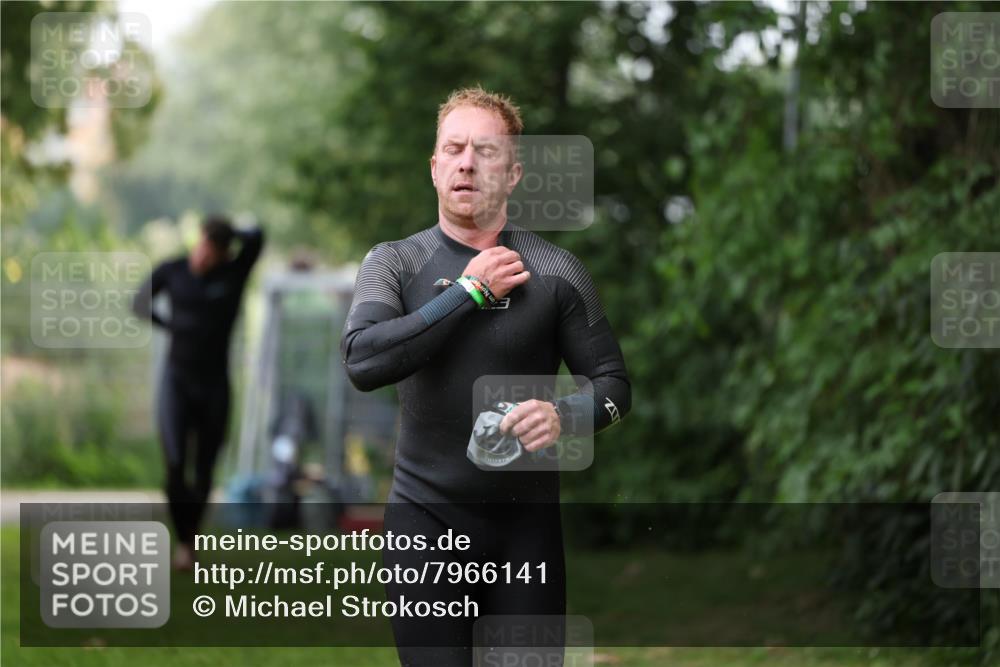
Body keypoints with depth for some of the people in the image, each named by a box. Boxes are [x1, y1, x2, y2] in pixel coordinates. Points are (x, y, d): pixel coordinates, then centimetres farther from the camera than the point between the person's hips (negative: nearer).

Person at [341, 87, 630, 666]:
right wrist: (470, 290, -14)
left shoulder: (555, 271, 1)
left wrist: (564, 416, -20)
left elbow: (614, 385, 2)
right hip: (426, 515, 0)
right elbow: (363, 361, -16)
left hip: (528, 519, 1)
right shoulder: (395, 263, 1)